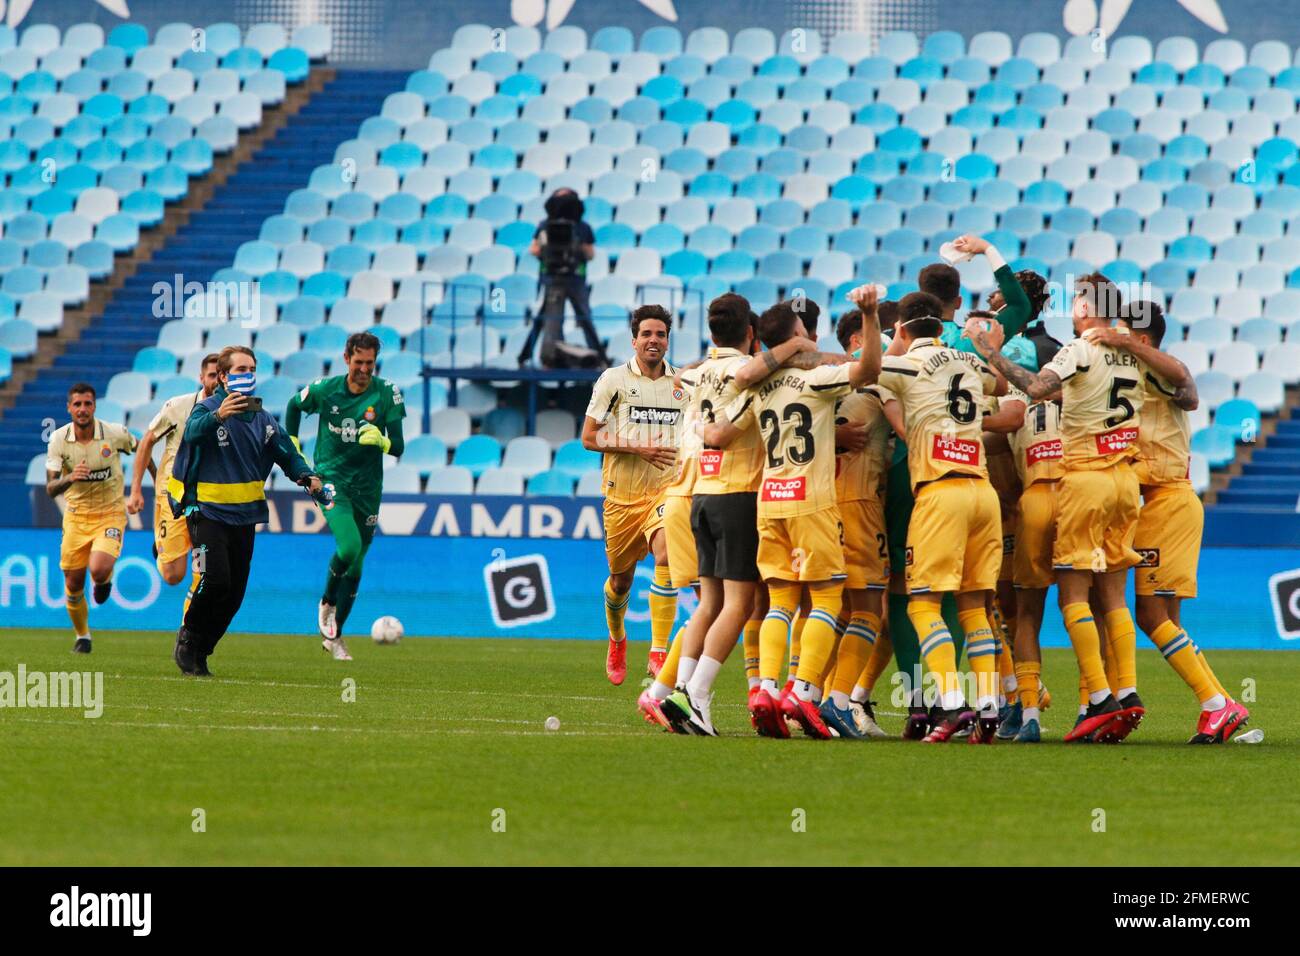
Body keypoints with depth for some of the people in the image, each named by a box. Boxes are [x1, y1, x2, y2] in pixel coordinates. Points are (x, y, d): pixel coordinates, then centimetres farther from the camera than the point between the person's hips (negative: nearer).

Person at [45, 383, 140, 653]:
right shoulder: (59, 440, -12)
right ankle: (81, 636, 29)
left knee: (99, 570, -26)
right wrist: (70, 478, -38)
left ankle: (105, 578, 13)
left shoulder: (115, 433, -14)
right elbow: (50, 488, -17)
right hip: (76, 516, 2)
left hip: (110, 513, -2)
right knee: (73, 584, 4)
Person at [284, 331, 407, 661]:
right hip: (331, 477, -2)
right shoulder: (325, 389, -6)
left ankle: (333, 635, 22)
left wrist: (381, 441, -30)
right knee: (349, 546, -25)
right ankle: (327, 603, 4)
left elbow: (398, 448, -8)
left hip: (368, 485, 2)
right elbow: (294, 406, 16)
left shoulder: (387, 393, -6)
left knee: (356, 563, 7)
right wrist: (293, 449, 13)